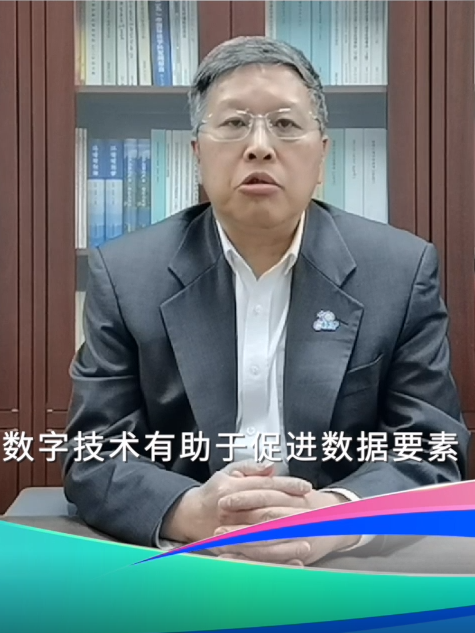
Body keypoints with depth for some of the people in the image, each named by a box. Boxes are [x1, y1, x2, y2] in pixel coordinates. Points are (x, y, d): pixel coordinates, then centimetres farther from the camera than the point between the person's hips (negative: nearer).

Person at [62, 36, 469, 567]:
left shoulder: (403, 270, -1)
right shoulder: (125, 274, -1)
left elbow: (433, 453, -3)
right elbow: (93, 457, -3)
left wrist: (333, 516, -22)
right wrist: (193, 513, -22)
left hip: (345, 569, 1)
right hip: (180, 567, 0)